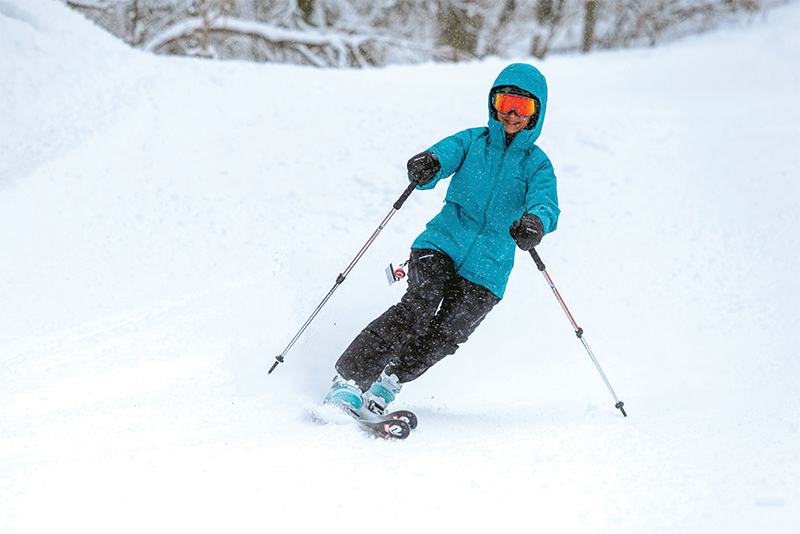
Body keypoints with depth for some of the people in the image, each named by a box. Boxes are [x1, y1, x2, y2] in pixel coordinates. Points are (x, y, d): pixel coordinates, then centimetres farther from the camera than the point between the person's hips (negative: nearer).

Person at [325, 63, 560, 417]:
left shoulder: (537, 165, 7)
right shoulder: (471, 142, 10)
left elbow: (547, 206, -11)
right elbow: (443, 156, -8)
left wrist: (536, 222, -37)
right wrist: (425, 167, -35)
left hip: (486, 270, 1)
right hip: (442, 244, 0)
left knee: (446, 335, -16)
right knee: (421, 305, -24)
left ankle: (389, 382, 8)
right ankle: (348, 380, -22)